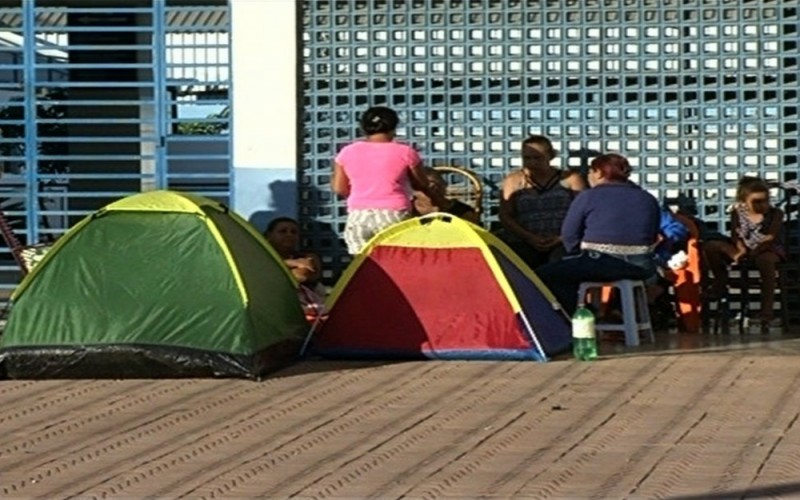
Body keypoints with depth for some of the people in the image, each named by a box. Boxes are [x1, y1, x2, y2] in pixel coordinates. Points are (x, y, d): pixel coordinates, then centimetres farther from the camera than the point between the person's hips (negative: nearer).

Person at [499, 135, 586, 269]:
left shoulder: (570, 179, 12)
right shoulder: (514, 181, 16)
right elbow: (505, 217, 8)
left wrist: (562, 238, -11)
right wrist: (530, 238, -8)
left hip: (562, 243, -1)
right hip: (523, 243, 1)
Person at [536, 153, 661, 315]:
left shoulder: (587, 197, 0)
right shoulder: (648, 199, 13)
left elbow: (569, 236, 2)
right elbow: (653, 236, 19)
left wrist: (580, 255, 18)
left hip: (602, 264, -7)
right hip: (642, 268, 7)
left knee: (544, 275, 4)